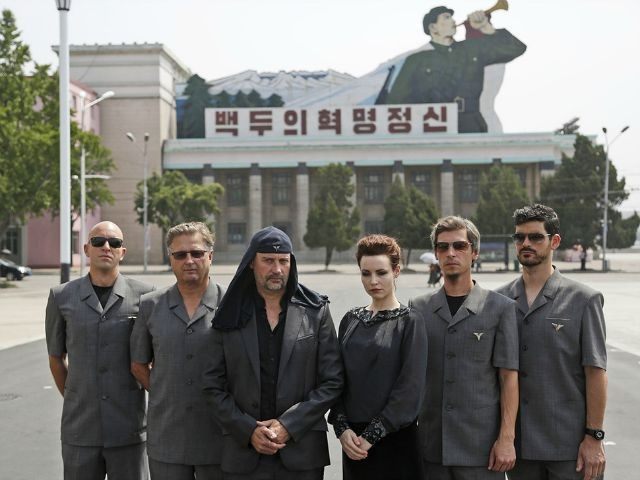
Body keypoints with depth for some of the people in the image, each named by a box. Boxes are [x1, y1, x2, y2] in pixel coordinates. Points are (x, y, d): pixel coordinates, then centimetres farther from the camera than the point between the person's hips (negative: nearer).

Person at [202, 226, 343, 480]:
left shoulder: (316, 311, 1)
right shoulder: (231, 315, 3)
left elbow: (332, 381, -1)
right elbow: (213, 385, 2)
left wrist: (288, 425, -10)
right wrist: (248, 430, -9)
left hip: (302, 453, 0)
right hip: (243, 453, 0)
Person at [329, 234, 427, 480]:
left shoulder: (410, 322, -6)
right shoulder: (351, 320, 7)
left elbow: (410, 389, -12)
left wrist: (371, 436, -14)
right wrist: (342, 428, -7)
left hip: (395, 439, -4)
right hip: (353, 441, 4)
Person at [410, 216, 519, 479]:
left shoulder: (501, 308, 0)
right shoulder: (418, 308, 7)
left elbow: (509, 377, -2)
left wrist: (506, 438, -8)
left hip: (481, 447, -2)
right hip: (432, 446, 2)